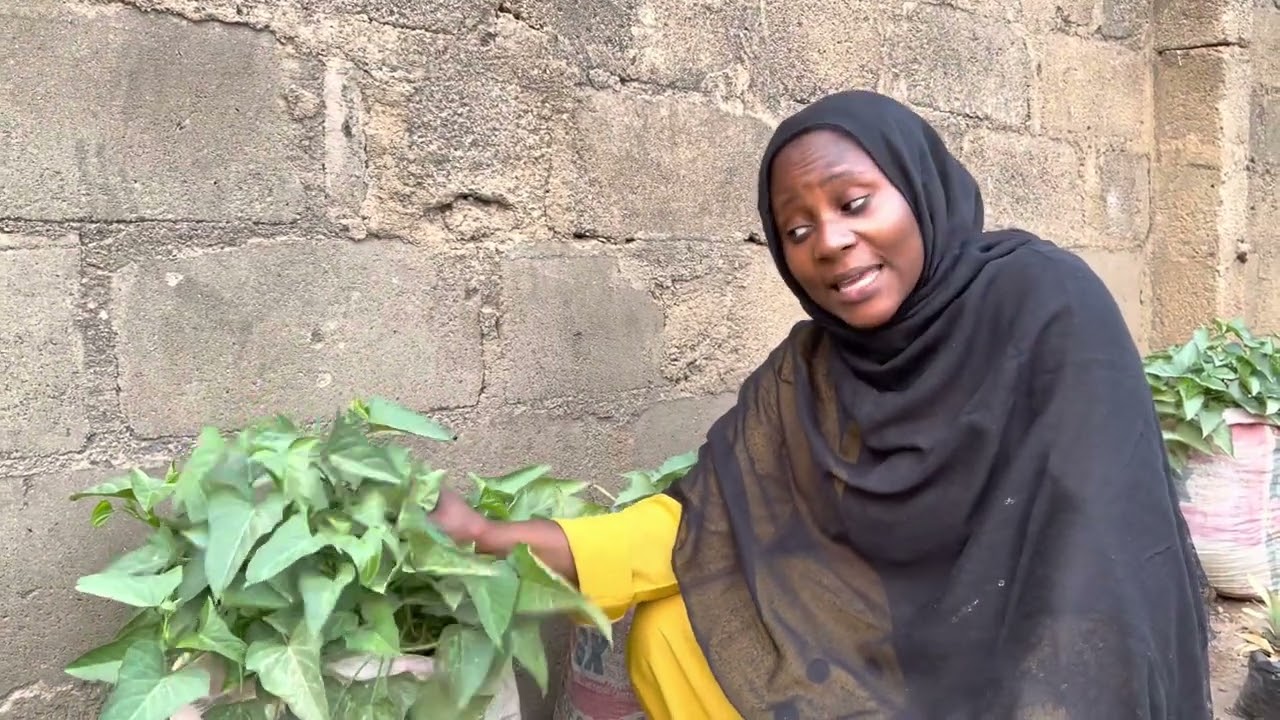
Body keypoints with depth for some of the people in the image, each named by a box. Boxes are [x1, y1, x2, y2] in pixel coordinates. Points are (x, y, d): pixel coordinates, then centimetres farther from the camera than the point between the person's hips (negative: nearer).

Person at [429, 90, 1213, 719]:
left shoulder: (1048, 303, -18)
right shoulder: (808, 369, -2)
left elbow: (1101, 556, -22)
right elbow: (704, 516, -6)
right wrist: (502, 542, -14)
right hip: (899, 648, 5)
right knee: (669, 635, -6)